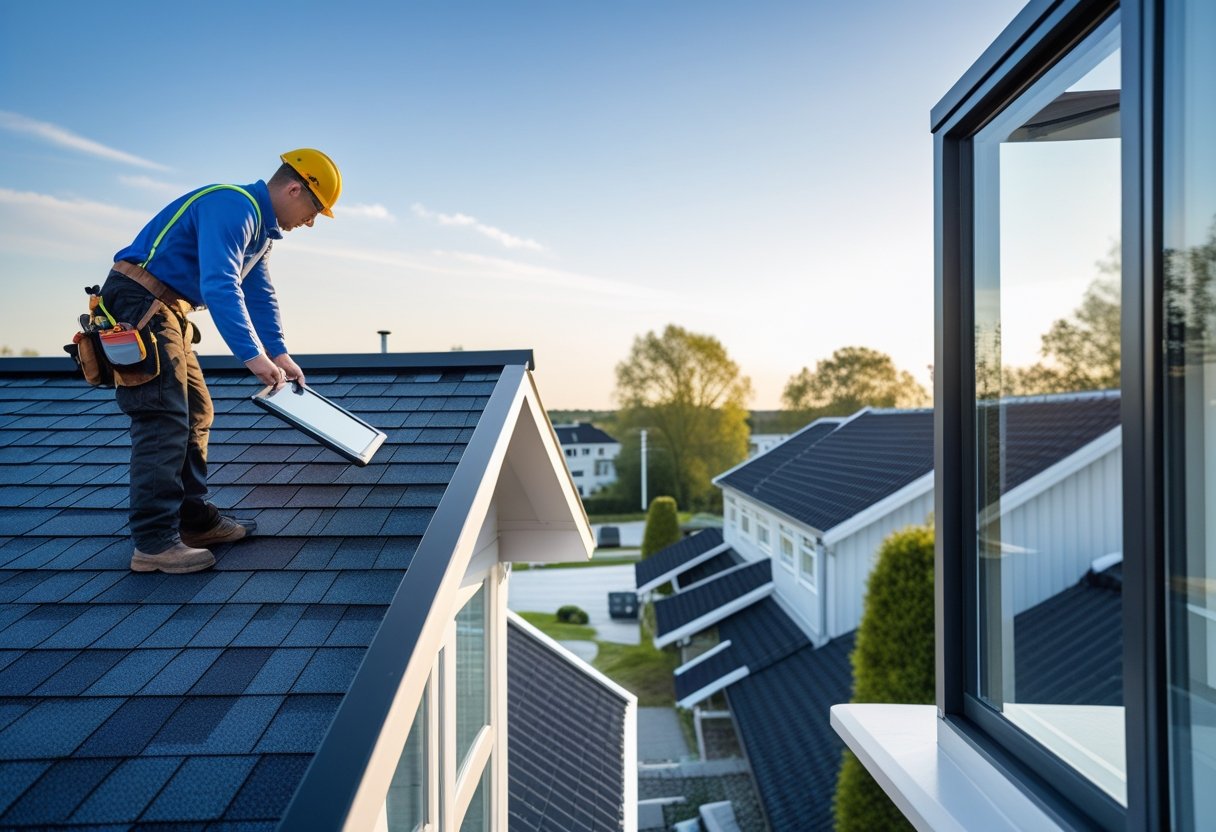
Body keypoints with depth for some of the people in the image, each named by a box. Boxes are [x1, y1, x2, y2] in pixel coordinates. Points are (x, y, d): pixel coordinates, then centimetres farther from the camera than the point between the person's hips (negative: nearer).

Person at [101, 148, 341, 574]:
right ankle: (155, 543, -11)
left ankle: (195, 520, 17)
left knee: (195, 414, 11)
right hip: (140, 301, -11)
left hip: (167, 310, 11)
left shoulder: (258, 226, 15)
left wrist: (280, 354, 9)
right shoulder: (234, 207, -18)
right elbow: (220, 286, -30)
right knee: (163, 421, -14)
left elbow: (259, 295, 16)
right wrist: (253, 355, -34)